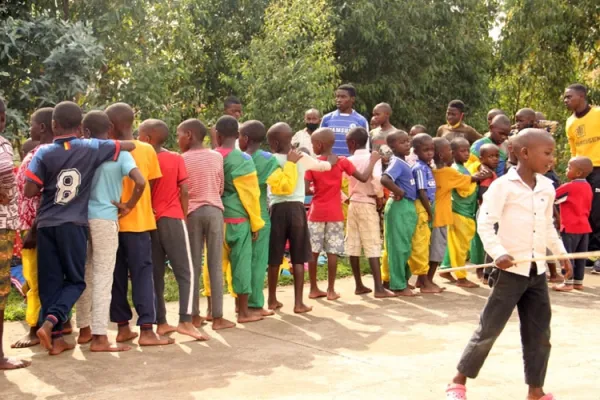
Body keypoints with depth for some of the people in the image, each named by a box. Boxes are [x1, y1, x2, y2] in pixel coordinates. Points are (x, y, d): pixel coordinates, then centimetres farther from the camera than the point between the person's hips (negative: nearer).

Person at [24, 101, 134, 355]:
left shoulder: (44, 153, -3)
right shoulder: (92, 148, -2)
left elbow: (29, 191, -6)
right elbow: (130, 146, 6)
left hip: (46, 224, 1)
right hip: (74, 224, -1)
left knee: (49, 282, 8)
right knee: (75, 280, 9)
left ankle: (56, 338, 8)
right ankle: (50, 322, -12)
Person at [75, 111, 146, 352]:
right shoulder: (119, 153, -4)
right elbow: (140, 182, -17)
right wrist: (128, 205, -4)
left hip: (80, 218, 4)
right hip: (105, 219, -3)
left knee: (84, 275, 15)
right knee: (103, 277, -2)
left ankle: (85, 330, 24)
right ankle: (99, 337, -5)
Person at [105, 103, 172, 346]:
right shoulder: (147, 150, -1)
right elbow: (149, 185, 3)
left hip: (112, 221, 1)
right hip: (138, 221, 0)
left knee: (117, 275, 10)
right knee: (142, 274, 1)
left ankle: (123, 327, 15)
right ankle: (146, 330, -6)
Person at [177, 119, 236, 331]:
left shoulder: (182, 160, -4)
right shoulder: (217, 157, 3)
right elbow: (221, 188, 9)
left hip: (191, 212, -1)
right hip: (214, 210, 1)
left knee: (194, 265, 6)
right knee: (215, 265, 2)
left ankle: (195, 315, 9)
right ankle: (217, 316, 2)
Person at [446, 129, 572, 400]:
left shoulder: (547, 188, 9)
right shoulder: (503, 185, -11)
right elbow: (484, 225, -15)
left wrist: (561, 253, 20)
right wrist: (498, 253, -26)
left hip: (537, 271, 6)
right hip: (510, 270, -6)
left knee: (539, 333, 8)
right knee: (489, 329, -1)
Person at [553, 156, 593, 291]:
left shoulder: (569, 187, -15)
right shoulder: (587, 187, 8)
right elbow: (588, 208, 15)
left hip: (571, 227, -8)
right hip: (584, 226, 8)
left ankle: (568, 283, -1)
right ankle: (578, 282, 18)